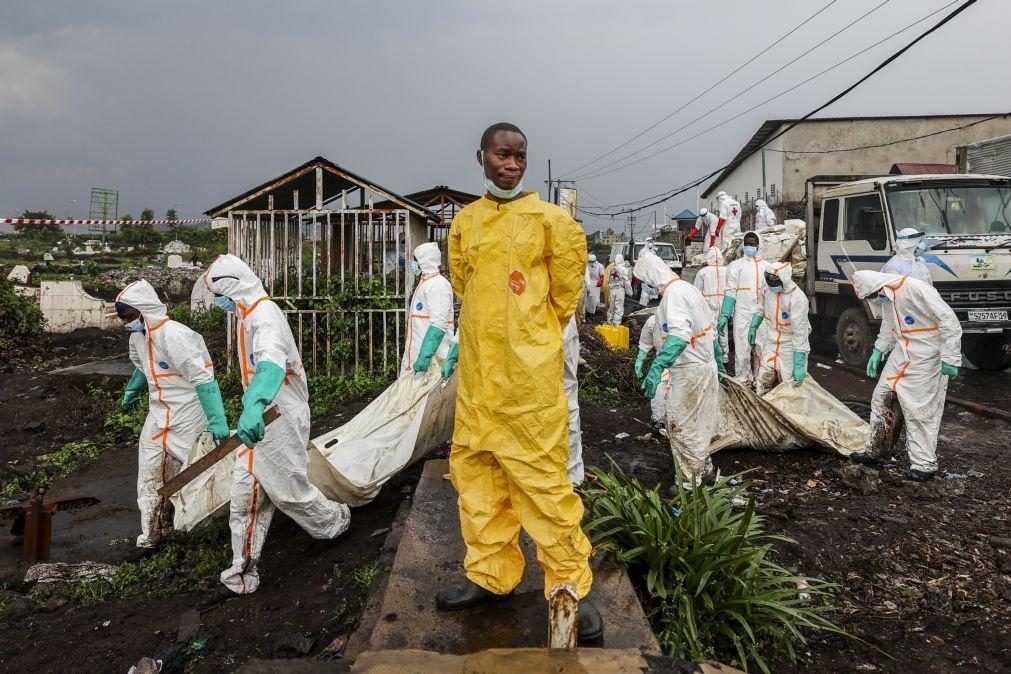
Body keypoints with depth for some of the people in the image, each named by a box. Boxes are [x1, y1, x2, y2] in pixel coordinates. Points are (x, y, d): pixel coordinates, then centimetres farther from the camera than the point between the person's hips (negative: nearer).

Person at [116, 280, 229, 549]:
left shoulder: (174, 336, -25)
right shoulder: (138, 337, 3)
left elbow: (203, 380, -27)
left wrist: (217, 422, -30)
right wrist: (131, 391, 40)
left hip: (187, 415, -8)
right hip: (158, 414, 8)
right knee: (149, 474, 10)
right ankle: (152, 532, 24)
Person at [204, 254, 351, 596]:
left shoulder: (265, 314, -19)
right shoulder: (248, 316, 15)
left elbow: (272, 363, -39)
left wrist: (254, 407, -55)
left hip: (279, 418, -10)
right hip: (260, 418, 10)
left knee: (288, 489, 6)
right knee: (245, 494, 8)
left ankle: (336, 521, 34)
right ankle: (242, 575, 16)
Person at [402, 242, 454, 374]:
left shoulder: (438, 285, -10)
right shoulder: (424, 284, 21)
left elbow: (438, 324, -21)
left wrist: (425, 356, -29)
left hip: (432, 358, -9)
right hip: (416, 356, 9)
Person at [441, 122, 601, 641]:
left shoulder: (548, 218, -3)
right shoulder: (464, 222, 9)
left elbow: (567, 284, 5)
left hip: (530, 369, -5)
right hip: (477, 367, 6)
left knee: (541, 473, -3)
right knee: (474, 466, 11)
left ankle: (570, 583, 10)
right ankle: (490, 573, 25)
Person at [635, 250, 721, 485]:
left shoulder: (673, 293, -19)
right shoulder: (688, 287, 12)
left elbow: (679, 335, -34)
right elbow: (708, 328, 19)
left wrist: (656, 368, -41)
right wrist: (717, 355, 28)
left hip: (689, 370, -10)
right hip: (706, 365, 10)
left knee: (680, 424, 0)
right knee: (698, 422, 20)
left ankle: (691, 481, 8)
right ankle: (703, 467, 33)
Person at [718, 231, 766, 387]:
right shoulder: (736, 265, 4)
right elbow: (730, 292, -2)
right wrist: (724, 315, -9)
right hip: (742, 314, -3)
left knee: (763, 348, 4)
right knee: (742, 349, -2)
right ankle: (742, 381, 7)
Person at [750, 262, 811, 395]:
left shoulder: (798, 299, -28)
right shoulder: (767, 288, -8)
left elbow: (800, 333, -27)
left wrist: (799, 365, -28)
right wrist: (753, 327, 19)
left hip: (791, 345, -6)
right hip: (771, 341, 6)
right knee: (762, 382, 11)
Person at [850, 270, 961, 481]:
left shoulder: (916, 289, -23)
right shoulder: (886, 298, 6)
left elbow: (949, 321, -22)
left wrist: (950, 358, -21)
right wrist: (877, 351, 18)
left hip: (925, 358, -9)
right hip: (901, 356, 9)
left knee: (919, 409, -6)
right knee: (881, 397, 11)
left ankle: (924, 464, 6)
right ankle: (871, 450, 24)